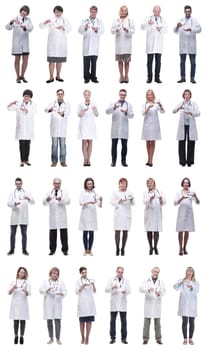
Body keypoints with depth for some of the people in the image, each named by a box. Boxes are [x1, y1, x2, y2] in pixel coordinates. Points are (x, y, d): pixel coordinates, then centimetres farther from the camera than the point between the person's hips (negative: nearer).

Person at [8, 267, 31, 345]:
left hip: (23, 303, 0)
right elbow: (9, 293, 2)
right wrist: (13, 288, -18)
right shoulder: (13, 282, 9)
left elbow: (28, 293, -3)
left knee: (23, 320, -4)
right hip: (15, 303, 0)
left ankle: (21, 336, -1)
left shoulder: (27, 282, 6)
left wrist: (25, 291, -27)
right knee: (15, 320, -3)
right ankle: (16, 336, 2)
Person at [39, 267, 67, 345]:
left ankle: (58, 338, -6)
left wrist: (62, 294, -22)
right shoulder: (46, 282, 10)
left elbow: (65, 292, 1)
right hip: (48, 303, 1)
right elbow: (41, 290, 0)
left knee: (57, 320, -9)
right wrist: (47, 290, -20)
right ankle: (51, 338, 11)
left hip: (57, 303, -1)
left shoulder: (61, 282, 10)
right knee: (49, 320, 2)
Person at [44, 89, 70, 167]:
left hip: (63, 127, 0)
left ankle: (63, 161, 5)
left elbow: (67, 112, -13)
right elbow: (46, 110, -11)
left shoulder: (66, 104, 6)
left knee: (62, 144, 1)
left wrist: (63, 113, -36)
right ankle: (54, 161, 4)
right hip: (54, 126, 0)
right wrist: (50, 109, -34)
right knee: (54, 144, 0)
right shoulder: (52, 103, 6)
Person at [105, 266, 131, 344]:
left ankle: (124, 338, 5)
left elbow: (129, 290, -3)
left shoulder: (126, 280, 8)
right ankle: (113, 338, 7)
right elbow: (106, 290, -3)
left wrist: (125, 291, -26)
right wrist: (112, 287, -24)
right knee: (112, 321, 1)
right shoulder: (111, 280, 6)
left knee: (124, 322, -1)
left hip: (123, 304, 0)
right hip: (113, 304, 0)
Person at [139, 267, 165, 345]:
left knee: (157, 322, 3)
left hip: (157, 304, 1)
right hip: (148, 304, -1)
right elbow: (141, 289, -11)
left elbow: (163, 291, -7)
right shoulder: (146, 281, 5)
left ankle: (158, 339, 7)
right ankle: (145, 339, 2)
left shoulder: (161, 282, 8)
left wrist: (159, 293, -31)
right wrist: (148, 289, -33)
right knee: (147, 322, -2)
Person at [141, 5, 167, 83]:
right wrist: (148, 23, -32)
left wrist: (161, 29, -16)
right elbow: (143, 27, -10)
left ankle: (157, 78, 5)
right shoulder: (149, 18, 5)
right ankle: (149, 78, 2)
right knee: (150, 61, -2)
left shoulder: (163, 20, 14)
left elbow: (166, 29, 6)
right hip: (150, 43, -2)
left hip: (159, 43, 2)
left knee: (158, 61, 1)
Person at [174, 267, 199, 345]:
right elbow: (176, 287, -13)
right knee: (185, 322, -4)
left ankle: (190, 339, 10)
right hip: (184, 303, -2)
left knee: (192, 322, 2)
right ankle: (185, 339, 1)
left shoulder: (196, 282, 9)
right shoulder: (181, 280, 6)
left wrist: (192, 287, -30)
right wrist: (181, 282, -32)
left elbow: (196, 291, -9)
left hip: (192, 304, 2)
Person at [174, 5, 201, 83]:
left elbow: (199, 29, -9)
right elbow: (175, 31, 8)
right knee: (182, 62, 5)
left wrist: (190, 29, -26)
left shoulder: (194, 20, 5)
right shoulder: (181, 21, 13)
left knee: (193, 62, -2)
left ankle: (192, 78, 3)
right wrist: (177, 26, -15)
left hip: (191, 45, -2)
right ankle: (183, 78, 10)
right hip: (182, 45, 2)